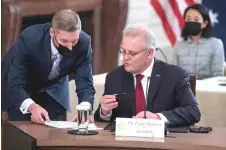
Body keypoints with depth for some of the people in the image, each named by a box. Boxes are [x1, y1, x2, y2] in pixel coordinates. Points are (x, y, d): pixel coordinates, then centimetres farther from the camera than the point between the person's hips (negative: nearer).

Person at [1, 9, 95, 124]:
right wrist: (32, 106, -56)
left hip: (53, 90, 3)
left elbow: (85, 83, -25)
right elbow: (15, 85, -37)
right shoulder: (29, 39, -37)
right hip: (19, 90, -2)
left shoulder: (83, 43, -28)